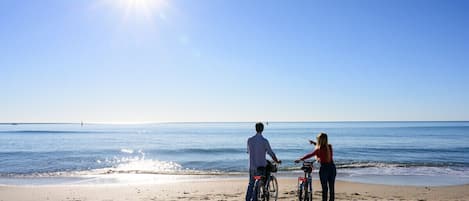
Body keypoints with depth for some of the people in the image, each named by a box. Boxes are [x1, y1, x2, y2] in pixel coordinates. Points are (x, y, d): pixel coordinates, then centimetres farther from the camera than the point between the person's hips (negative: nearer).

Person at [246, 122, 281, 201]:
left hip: (251, 166, 4)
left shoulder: (249, 140, 0)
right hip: (261, 166, -4)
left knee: (251, 184, 17)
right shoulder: (264, 141, -12)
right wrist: (277, 161, 9)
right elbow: (271, 153, -8)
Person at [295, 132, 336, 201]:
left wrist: (299, 160, 6)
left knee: (324, 188, 5)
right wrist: (314, 143, 28)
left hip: (324, 168, -5)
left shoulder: (318, 150, -14)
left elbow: (309, 155, -5)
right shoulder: (329, 147, 1)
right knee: (331, 188, 12)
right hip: (332, 168, 5)